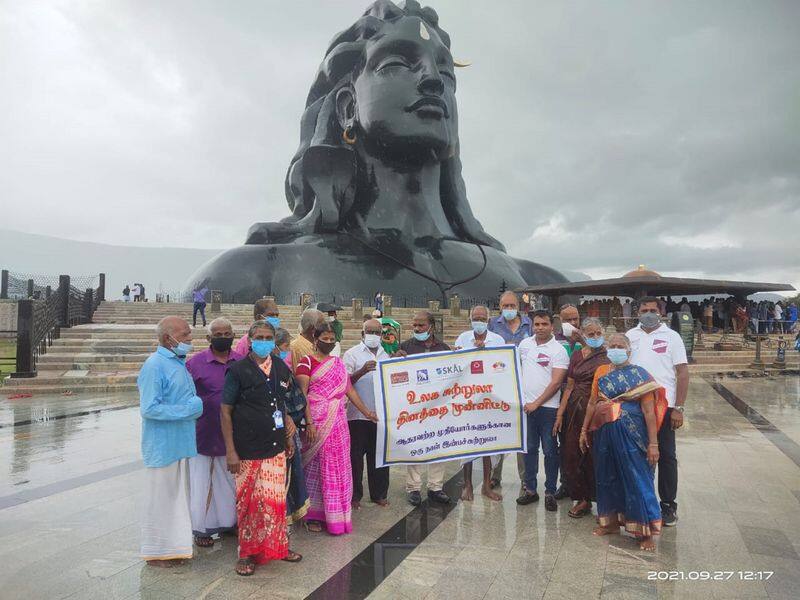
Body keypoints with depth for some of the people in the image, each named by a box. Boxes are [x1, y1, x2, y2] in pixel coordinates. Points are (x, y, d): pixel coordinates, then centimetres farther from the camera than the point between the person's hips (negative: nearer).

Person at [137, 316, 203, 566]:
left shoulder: (179, 363, 10)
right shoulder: (155, 366, -18)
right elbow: (149, 409, -22)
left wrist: (196, 405, 0)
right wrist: (187, 410, -20)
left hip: (180, 443, 9)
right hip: (162, 445, -9)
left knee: (178, 496, 18)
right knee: (160, 497, 5)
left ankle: (174, 544, 32)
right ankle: (156, 552, 21)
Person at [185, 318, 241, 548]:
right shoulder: (195, 363, -9)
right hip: (203, 433, -3)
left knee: (230, 479, 17)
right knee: (200, 483, 7)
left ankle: (228, 521, 34)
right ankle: (200, 528, 23)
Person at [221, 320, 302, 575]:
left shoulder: (282, 370, 6)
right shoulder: (238, 370, -9)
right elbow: (225, 411, -7)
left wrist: (288, 437, 16)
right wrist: (230, 451, -11)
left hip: (276, 448, 4)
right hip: (247, 451, -4)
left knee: (276, 500, 11)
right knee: (248, 503, 6)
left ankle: (277, 547, 29)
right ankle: (247, 553, 23)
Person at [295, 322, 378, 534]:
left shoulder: (338, 363, 14)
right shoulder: (307, 362, -4)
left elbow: (349, 389, 16)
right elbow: (302, 394, -10)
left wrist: (367, 412, 14)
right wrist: (308, 423, -18)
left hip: (338, 422, 5)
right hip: (317, 422, -5)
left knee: (338, 467, 8)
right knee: (316, 467, 2)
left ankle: (335, 516, 20)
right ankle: (313, 515, 15)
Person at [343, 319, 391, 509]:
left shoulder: (387, 354, 13)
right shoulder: (352, 354, -1)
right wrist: (362, 371, -23)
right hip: (358, 413, -4)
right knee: (356, 456, 5)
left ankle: (379, 494, 24)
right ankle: (355, 495, 18)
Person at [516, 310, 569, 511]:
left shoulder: (558, 350, -8)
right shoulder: (525, 344, 7)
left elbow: (556, 382, -12)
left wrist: (537, 403, -13)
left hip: (548, 407, -4)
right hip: (526, 405, 4)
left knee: (550, 451, 3)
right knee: (529, 449, 12)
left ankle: (550, 492, 15)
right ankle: (530, 489, 22)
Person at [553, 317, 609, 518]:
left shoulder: (608, 357, 0)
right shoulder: (576, 356, 11)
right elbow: (569, 387, 12)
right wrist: (560, 414, 9)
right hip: (575, 411, 4)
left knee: (594, 456, 2)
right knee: (571, 454, 4)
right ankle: (582, 498, 18)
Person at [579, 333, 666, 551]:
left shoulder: (639, 374, -6)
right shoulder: (601, 372, 7)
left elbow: (649, 411, -9)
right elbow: (592, 403, 14)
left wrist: (653, 443, -12)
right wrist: (584, 430, 14)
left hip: (630, 434, -5)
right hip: (604, 433, 5)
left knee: (636, 480, 0)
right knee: (607, 477, 14)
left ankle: (645, 531, 12)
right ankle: (610, 521, 30)